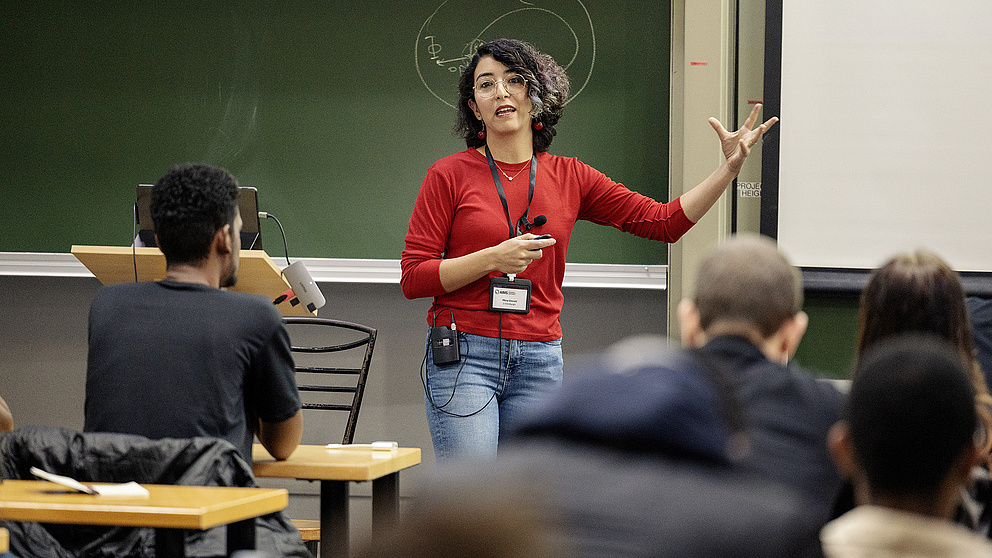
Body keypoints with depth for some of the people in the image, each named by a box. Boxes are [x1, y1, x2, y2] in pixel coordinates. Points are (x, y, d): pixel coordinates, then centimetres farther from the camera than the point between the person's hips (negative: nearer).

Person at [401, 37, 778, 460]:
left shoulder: (569, 178, 10)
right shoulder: (449, 176, 1)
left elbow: (665, 221, 9)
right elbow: (413, 278, -2)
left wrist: (729, 167, -1)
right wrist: (493, 259, -14)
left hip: (540, 360, 3)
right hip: (463, 356, -3)